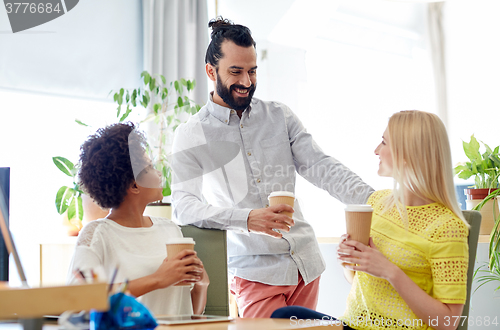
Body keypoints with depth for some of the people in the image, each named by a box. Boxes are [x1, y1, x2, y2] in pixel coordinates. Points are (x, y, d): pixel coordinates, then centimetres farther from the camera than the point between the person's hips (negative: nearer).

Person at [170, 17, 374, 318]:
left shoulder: (280, 117, 8)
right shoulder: (191, 137, -2)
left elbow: (320, 166, 1)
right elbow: (183, 205, -11)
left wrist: (370, 199, -16)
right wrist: (246, 219, -26)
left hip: (306, 261, 4)